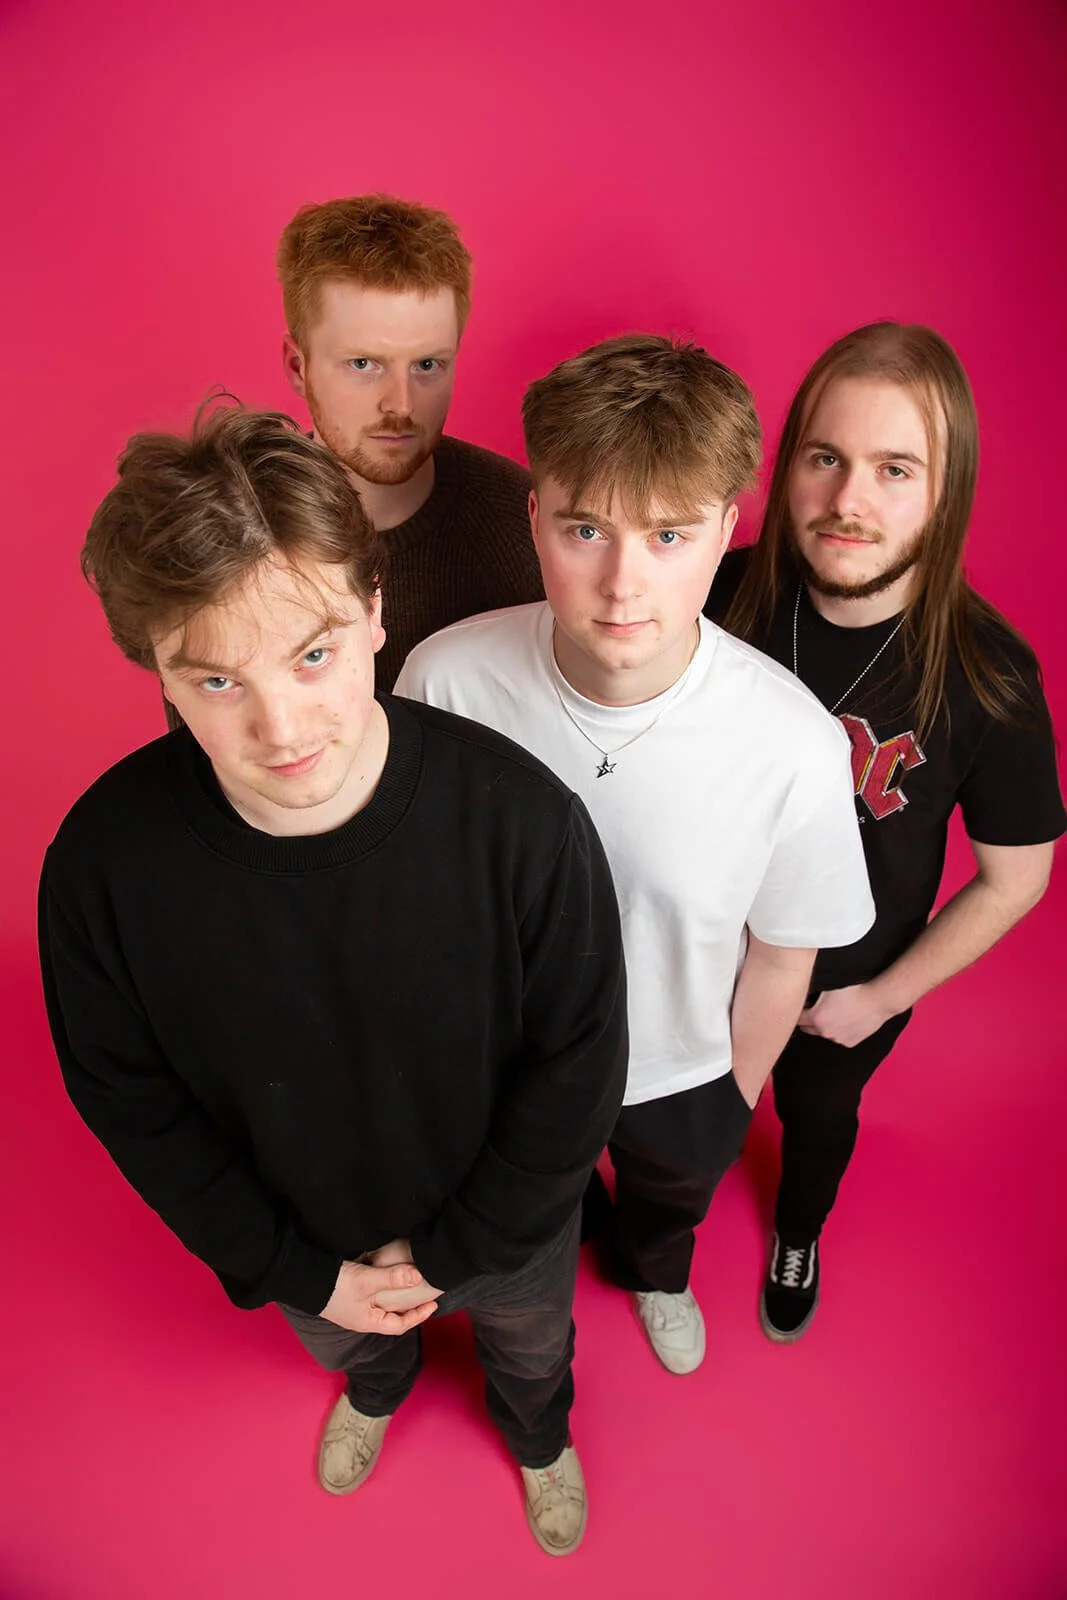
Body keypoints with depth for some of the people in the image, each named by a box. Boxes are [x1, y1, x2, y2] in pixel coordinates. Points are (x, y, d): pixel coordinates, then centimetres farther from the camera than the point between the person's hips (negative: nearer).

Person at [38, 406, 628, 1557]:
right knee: (341, 1344, 37)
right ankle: (375, 1386, 77)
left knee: (531, 1342, 33)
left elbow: (579, 1064, -21)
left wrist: (451, 1251, -14)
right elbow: (127, 1100, -14)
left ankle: (540, 1437, 72)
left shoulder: (522, 818, -36)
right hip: (303, 1240, 2)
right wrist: (299, 1270, -9)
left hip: (505, 1226, -1)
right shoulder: (104, 861, -30)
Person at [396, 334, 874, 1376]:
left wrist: (738, 1094, 2)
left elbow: (780, 958, -15)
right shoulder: (445, 678, -31)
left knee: (671, 1194, 35)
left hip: (680, 1073, 0)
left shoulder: (795, 745, -34)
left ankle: (654, 1274, 73)